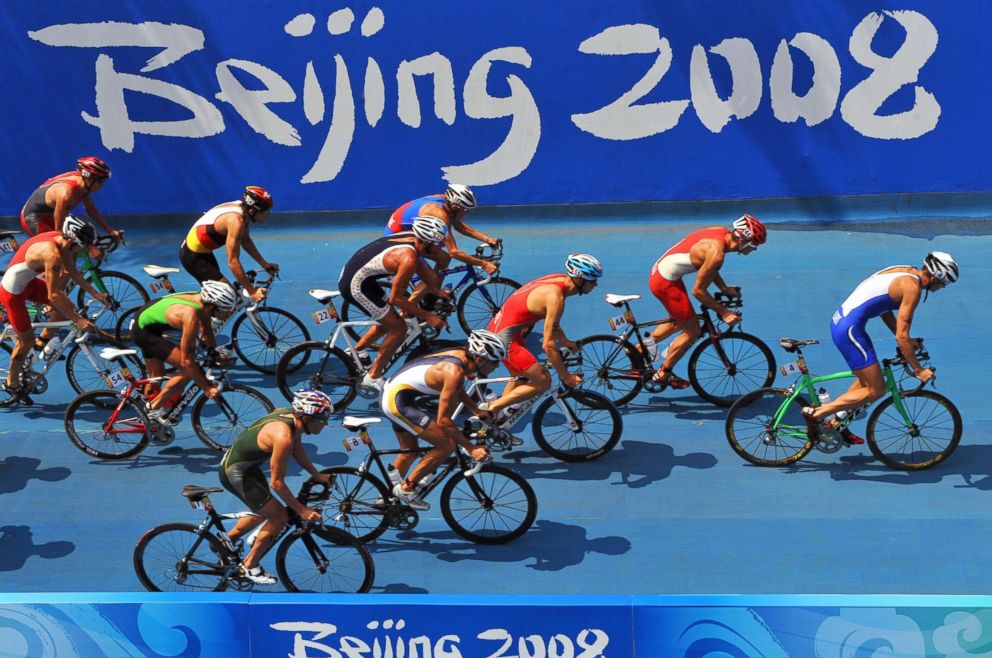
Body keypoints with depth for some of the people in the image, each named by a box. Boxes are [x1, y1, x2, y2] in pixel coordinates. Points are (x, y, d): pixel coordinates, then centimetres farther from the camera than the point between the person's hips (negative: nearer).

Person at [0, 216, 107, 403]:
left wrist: (95, 293, 6)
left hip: (28, 282, 8)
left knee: (66, 307, 0)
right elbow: (53, 295, -33)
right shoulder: (52, 253, -35)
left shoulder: (63, 241, -8)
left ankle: (44, 341, 19)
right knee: (27, 340, 2)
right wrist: (78, 320, -28)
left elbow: (73, 272, 7)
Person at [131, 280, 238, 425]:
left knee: (157, 376, 23)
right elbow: (186, 361, -30)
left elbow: (207, 333, 9)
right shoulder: (191, 315, -35)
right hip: (143, 331, -9)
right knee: (190, 369, -15)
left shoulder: (202, 301, -10)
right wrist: (206, 388, -23)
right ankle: (156, 407, -3)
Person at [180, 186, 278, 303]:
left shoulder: (242, 207, -6)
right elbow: (233, 262, -32)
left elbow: (245, 240, 12)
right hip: (193, 256, -10)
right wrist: (252, 291, -29)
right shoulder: (236, 220, -32)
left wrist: (264, 264, 10)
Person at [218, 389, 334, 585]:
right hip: (235, 473, -9)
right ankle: (249, 566, 13)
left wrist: (317, 475, 16)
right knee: (279, 516, -4)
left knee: (263, 511, 25)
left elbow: (297, 450, 13)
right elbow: (277, 483, -26)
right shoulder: (283, 436, -33)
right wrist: (301, 510, -17)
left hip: (248, 464, 9)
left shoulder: (291, 415, -7)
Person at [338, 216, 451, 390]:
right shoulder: (408, 258, -26)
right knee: (399, 328, -2)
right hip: (355, 285, -9)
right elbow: (395, 298, -19)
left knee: (388, 321, 23)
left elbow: (421, 267, 18)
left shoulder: (412, 236, -2)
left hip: (350, 273, 9)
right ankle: (373, 377, 9)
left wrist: (438, 292, 15)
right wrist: (427, 316, -14)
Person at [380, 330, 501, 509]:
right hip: (398, 399, -10)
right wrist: (471, 448, -21)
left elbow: (458, 391, 22)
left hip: (390, 395, 10)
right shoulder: (455, 371, -25)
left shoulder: (462, 354, 1)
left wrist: (478, 412, 13)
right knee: (447, 444, -11)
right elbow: (443, 420, -25)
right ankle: (407, 488, 0)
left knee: (409, 452, 24)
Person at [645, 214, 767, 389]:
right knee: (693, 331, 2)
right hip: (665, 282, -10)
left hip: (659, 272, 10)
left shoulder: (722, 232, 1)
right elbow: (698, 291, -20)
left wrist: (724, 288, 5)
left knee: (679, 322, 27)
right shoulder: (716, 252, -26)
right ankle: (663, 374, 15)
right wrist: (723, 312, -13)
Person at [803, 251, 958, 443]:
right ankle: (815, 413, -2)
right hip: (850, 329, -10)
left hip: (839, 320, 10)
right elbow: (901, 337, -15)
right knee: (876, 390, -3)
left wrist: (905, 340, 20)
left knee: (867, 380, 24)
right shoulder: (912, 287, -15)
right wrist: (918, 371, -6)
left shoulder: (906, 271, 14)